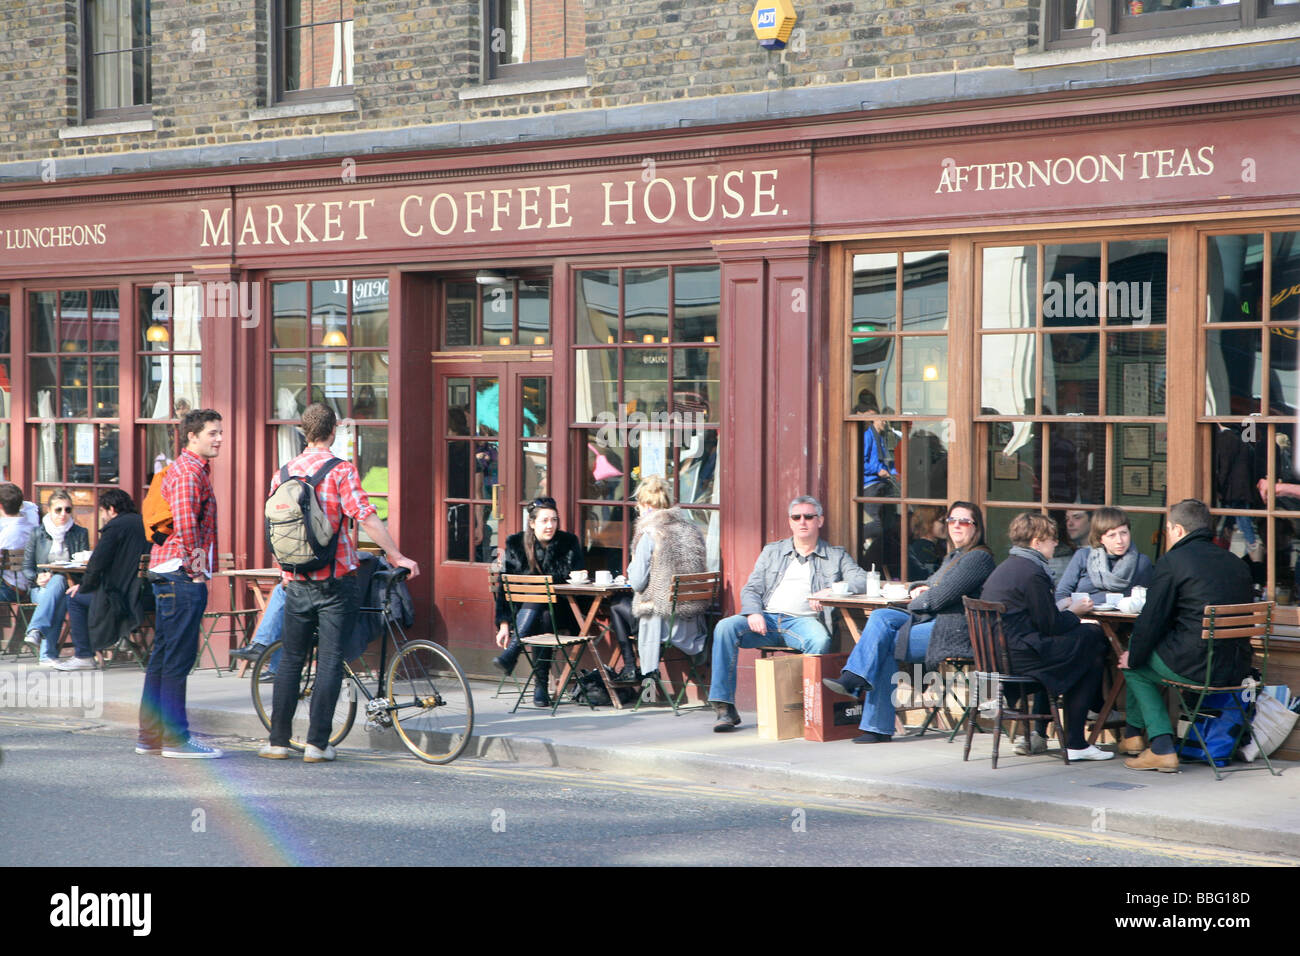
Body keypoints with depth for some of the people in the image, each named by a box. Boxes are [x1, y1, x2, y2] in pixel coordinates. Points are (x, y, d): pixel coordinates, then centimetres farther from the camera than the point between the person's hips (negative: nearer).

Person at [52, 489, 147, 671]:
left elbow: (98, 562, -14)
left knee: (75, 598, 5)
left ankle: (83, 656, 4)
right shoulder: (141, 523, 15)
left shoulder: (115, 526, -10)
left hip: (122, 598, -9)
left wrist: (83, 586, 1)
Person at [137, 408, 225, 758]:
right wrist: (197, 564, -16)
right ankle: (175, 738, -5)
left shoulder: (186, 468, 21)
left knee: (162, 657, 13)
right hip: (182, 574, -11)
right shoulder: (190, 472, -13)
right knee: (179, 658, -7)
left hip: (166, 573, 11)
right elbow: (185, 522, -24)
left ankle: (150, 736, 18)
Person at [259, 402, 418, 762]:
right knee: (330, 661, 1)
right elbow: (366, 517, -17)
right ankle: (317, 743, -1)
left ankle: (278, 740, 13)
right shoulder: (341, 470, -9)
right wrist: (397, 557, -10)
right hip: (335, 580, -4)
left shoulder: (283, 473, 7)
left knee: (290, 659, 12)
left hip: (297, 581, 4)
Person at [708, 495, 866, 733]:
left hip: (803, 620, -2)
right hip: (767, 618, 2)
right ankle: (724, 708, -25)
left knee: (820, 641, -37)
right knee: (725, 627, -26)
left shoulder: (836, 556, 18)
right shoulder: (772, 551, 23)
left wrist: (830, 591, -13)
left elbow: (863, 581, 4)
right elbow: (750, 590, 16)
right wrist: (753, 613, -8)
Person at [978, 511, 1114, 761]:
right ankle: (1075, 743, 1)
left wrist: (1064, 611, 17)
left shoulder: (1004, 568, 17)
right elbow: (1051, 625, -13)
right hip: (1021, 656, -10)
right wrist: (1073, 612, 5)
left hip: (997, 653, 10)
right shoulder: (1032, 572, -14)